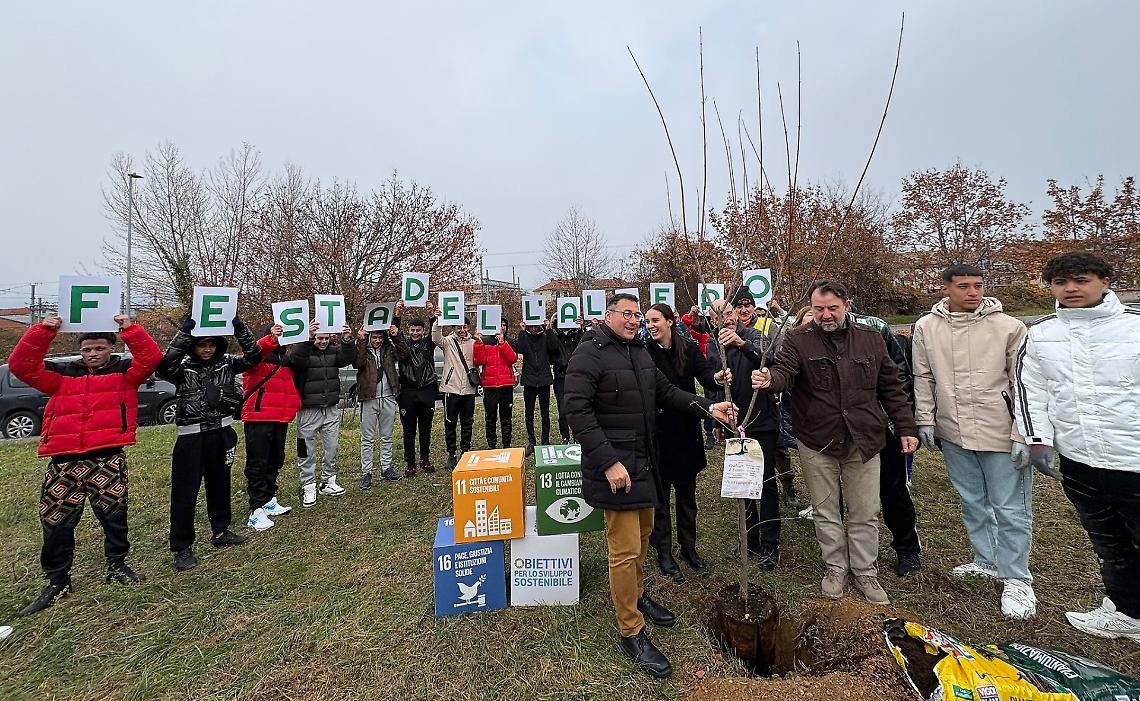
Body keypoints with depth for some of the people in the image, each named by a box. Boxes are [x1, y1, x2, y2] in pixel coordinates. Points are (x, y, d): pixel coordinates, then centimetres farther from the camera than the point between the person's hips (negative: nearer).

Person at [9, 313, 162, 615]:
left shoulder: (124, 371, 6)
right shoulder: (61, 375, 14)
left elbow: (151, 357, -11)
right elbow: (21, 365, 3)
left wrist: (130, 329, -16)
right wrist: (43, 331, -6)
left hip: (108, 457, -3)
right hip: (64, 459, 3)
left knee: (114, 513, 5)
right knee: (56, 520, 8)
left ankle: (117, 565, 24)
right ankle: (57, 581, 23)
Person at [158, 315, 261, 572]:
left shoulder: (226, 364, 2)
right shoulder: (183, 368, -5)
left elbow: (253, 355, -10)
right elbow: (165, 365, -26)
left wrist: (238, 325, -20)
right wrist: (185, 329, -30)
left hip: (221, 433, 3)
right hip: (191, 436, -3)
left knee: (219, 484, 17)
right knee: (185, 491, 1)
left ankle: (220, 532, 32)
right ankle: (182, 547, 14)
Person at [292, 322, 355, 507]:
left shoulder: (334, 350, 6)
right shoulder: (303, 349, -5)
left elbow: (347, 359, -12)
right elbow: (297, 359, -27)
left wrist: (348, 341, -29)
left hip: (331, 408, 4)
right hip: (308, 410, -4)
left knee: (332, 447, 11)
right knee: (307, 450, 4)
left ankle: (328, 482, 26)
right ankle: (308, 487, 17)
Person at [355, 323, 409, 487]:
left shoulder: (389, 348, 7)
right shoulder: (363, 348, 0)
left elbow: (403, 355, -9)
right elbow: (357, 364, -18)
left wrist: (397, 336, -16)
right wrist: (361, 341, -24)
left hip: (388, 398, 3)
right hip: (369, 399, -3)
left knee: (387, 437, 14)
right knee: (367, 439, 4)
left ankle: (386, 468, 25)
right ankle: (366, 472, 13)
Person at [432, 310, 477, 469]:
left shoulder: (473, 343, 8)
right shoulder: (448, 341, -1)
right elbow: (436, 338, -21)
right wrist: (438, 321, -37)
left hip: (468, 390, 3)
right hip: (451, 389, -2)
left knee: (467, 423, 12)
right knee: (450, 424, 6)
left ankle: (465, 452, 25)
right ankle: (451, 454, 19)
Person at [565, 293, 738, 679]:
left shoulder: (640, 352, 11)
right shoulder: (589, 354, -15)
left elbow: (666, 391, 11)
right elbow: (577, 410, -21)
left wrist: (706, 406, -4)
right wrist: (608, 462, -25)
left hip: (644, 460, 9)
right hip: (616, 465, -9)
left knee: (642, 533, 24)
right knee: (625, 549, 0)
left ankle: (635, 594, 47)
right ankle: (631, 633, 19)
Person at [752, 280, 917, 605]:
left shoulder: (870, 339, 4)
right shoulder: (798, 340, -6)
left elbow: (891, 387, 9)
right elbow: (784, 371, -20)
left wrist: (906, 427, 7)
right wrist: (770, 378, -44)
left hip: (864, 441, 2)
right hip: (817, 443, -2)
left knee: (865, 514, 14)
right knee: (825, 511, 13)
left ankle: (865, 571, 34)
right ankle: (835, 567, 34)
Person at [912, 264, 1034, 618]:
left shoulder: (1009, 327, -7)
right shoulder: (926, 327, 0)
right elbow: (923, 378, 6)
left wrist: (1023, 435, -9)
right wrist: (925, 420, 4)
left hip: (1001, 435, -3)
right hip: (952, 433, 3)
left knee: (1010, 508, 7)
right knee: (972, 503, 18)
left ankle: (1016, 578, 24)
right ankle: (986, 560, 37)